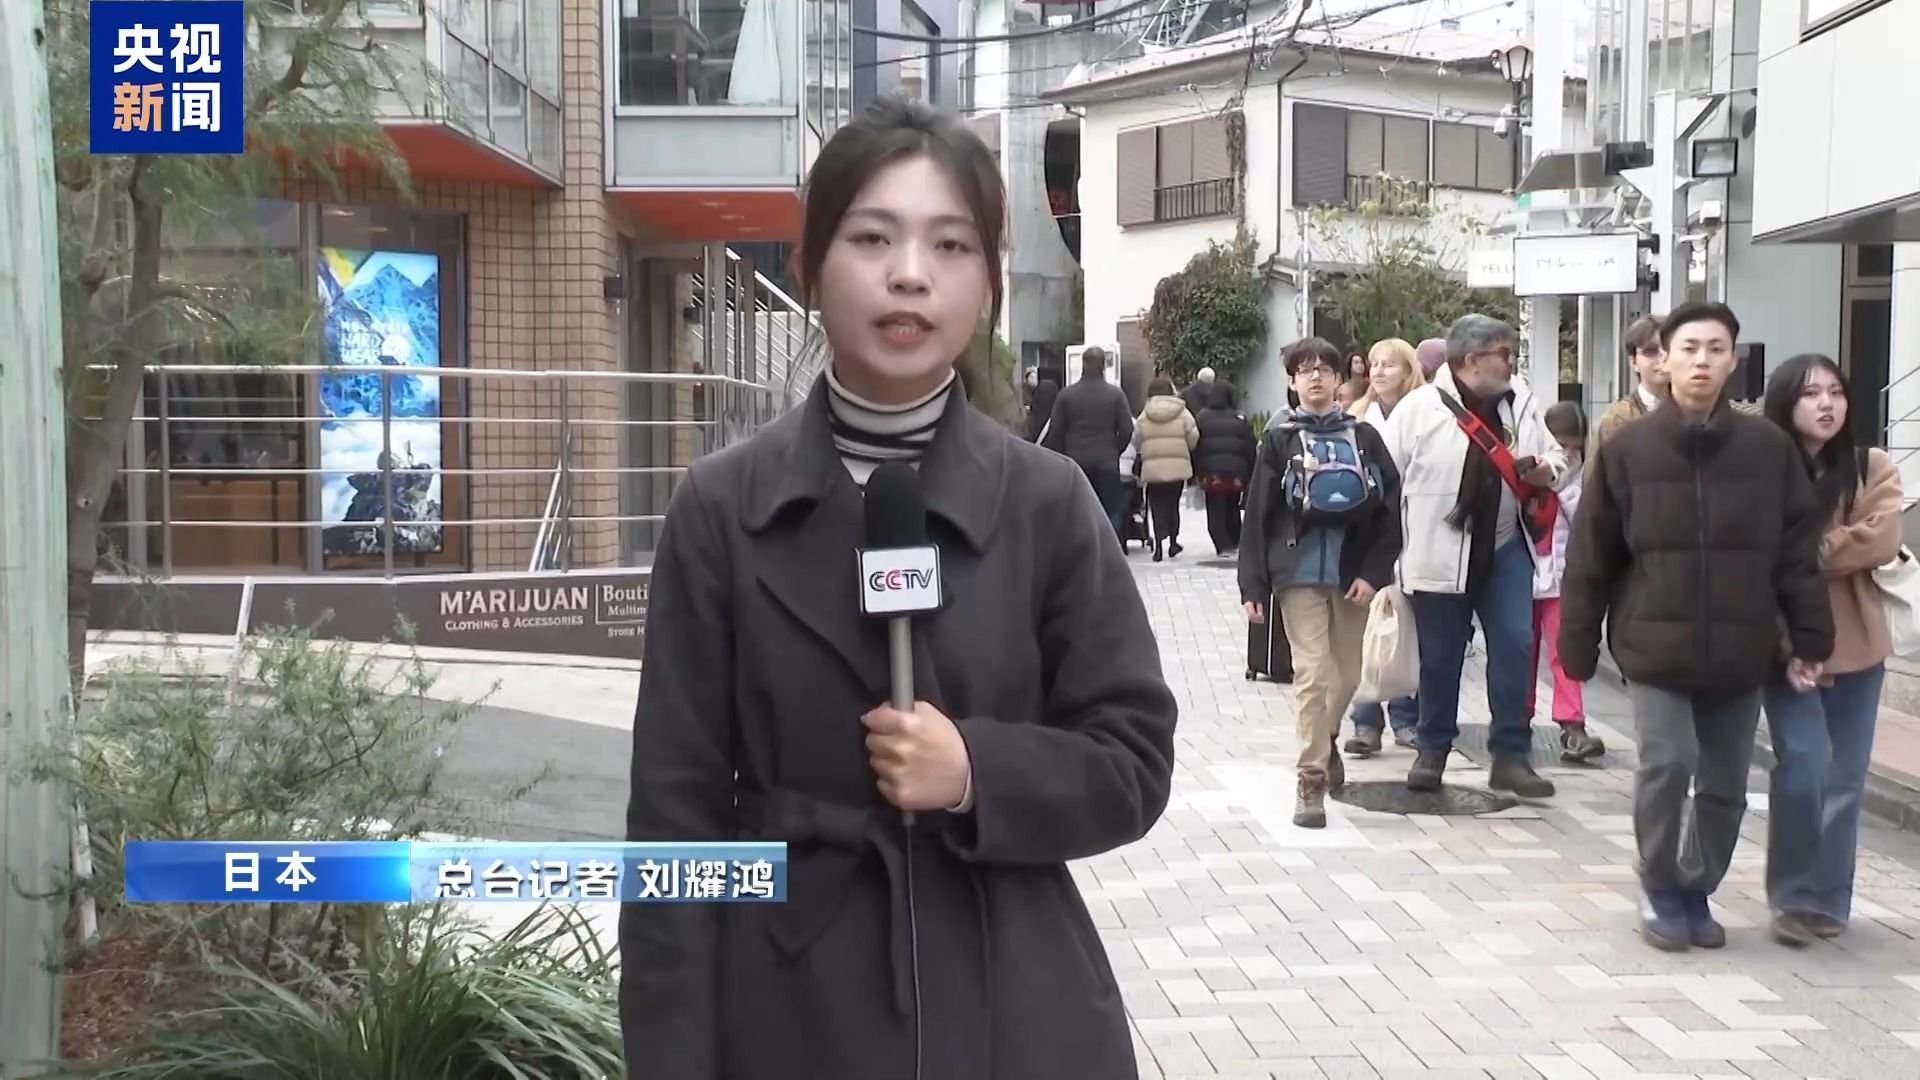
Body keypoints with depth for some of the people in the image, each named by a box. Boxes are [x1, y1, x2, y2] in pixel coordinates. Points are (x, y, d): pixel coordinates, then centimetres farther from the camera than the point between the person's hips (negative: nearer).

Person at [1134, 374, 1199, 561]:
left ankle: (1159, 544, -7)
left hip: (1152, 467, 0)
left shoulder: (1143, 416, 1)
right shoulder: (1182, 413, -1)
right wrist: (1185, 452, 16)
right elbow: (1194, 439, -3)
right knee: (1173, 504, 14)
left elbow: (1136, 441, 2)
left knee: (1157, 505, 4)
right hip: (1178, 466, 0)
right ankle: (1173, 542, 18)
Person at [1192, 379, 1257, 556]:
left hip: (1211, 472, -1)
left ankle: (1223, 546, -6)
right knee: (1233, 507, 18)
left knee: (1215, 511, 3)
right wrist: (1251, 474, 6)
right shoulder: (1240, 418, 0)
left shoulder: (1202, 417, -2)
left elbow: (1195, 447, -1)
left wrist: (1196, 472, 6)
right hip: (1236, 473, 1)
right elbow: (1250, 448, 0)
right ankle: (1235, 541, 23)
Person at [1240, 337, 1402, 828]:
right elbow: (1258, 513, 0)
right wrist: (1253, 584, -6)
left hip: (1354, 571, 2)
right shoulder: (1280, 439, 2)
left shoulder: (1363, 436, 5)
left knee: (1348, 674, 13)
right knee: (1312, 675, -10)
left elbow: (1390, 507, 2)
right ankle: (1312, 782, -4)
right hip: (1299, 572, -2)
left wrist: (1373, 570, -8)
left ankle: (1326, 740, 42)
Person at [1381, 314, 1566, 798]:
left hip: (1505, 547, 4)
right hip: (1439, 554, -4)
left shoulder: (1522, 402, 4)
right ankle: (1433, 750, 25)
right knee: (1440, 657, 8)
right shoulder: (1419, 407, -10)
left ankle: (1512, 754, 10)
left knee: (1514, 645, 0)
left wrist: (1544, 471, -10)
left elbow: (1556, 458, 15)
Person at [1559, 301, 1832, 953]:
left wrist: (1810, 639, 0)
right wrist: (1576, 647, 1)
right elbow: (1591, 558, 0)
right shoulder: (1626, 449, -3)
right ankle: (1662, 894, 9)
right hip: (1656, 646, -2)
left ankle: (1696, 893, 29)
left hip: (1740, 651, 2)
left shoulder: (1770, 448, 0)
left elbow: (1798, 551, 3)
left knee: (1725, 783, 9)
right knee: (1666, 766, -12)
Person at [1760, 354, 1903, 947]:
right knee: (1803, 767, -12)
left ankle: (1828, 898, 20)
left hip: (1855, 643, 3)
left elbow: (1880, 542, -12)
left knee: (1845, 778, 7)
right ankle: (1793, 895, 4)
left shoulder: (1873, 468, 2)